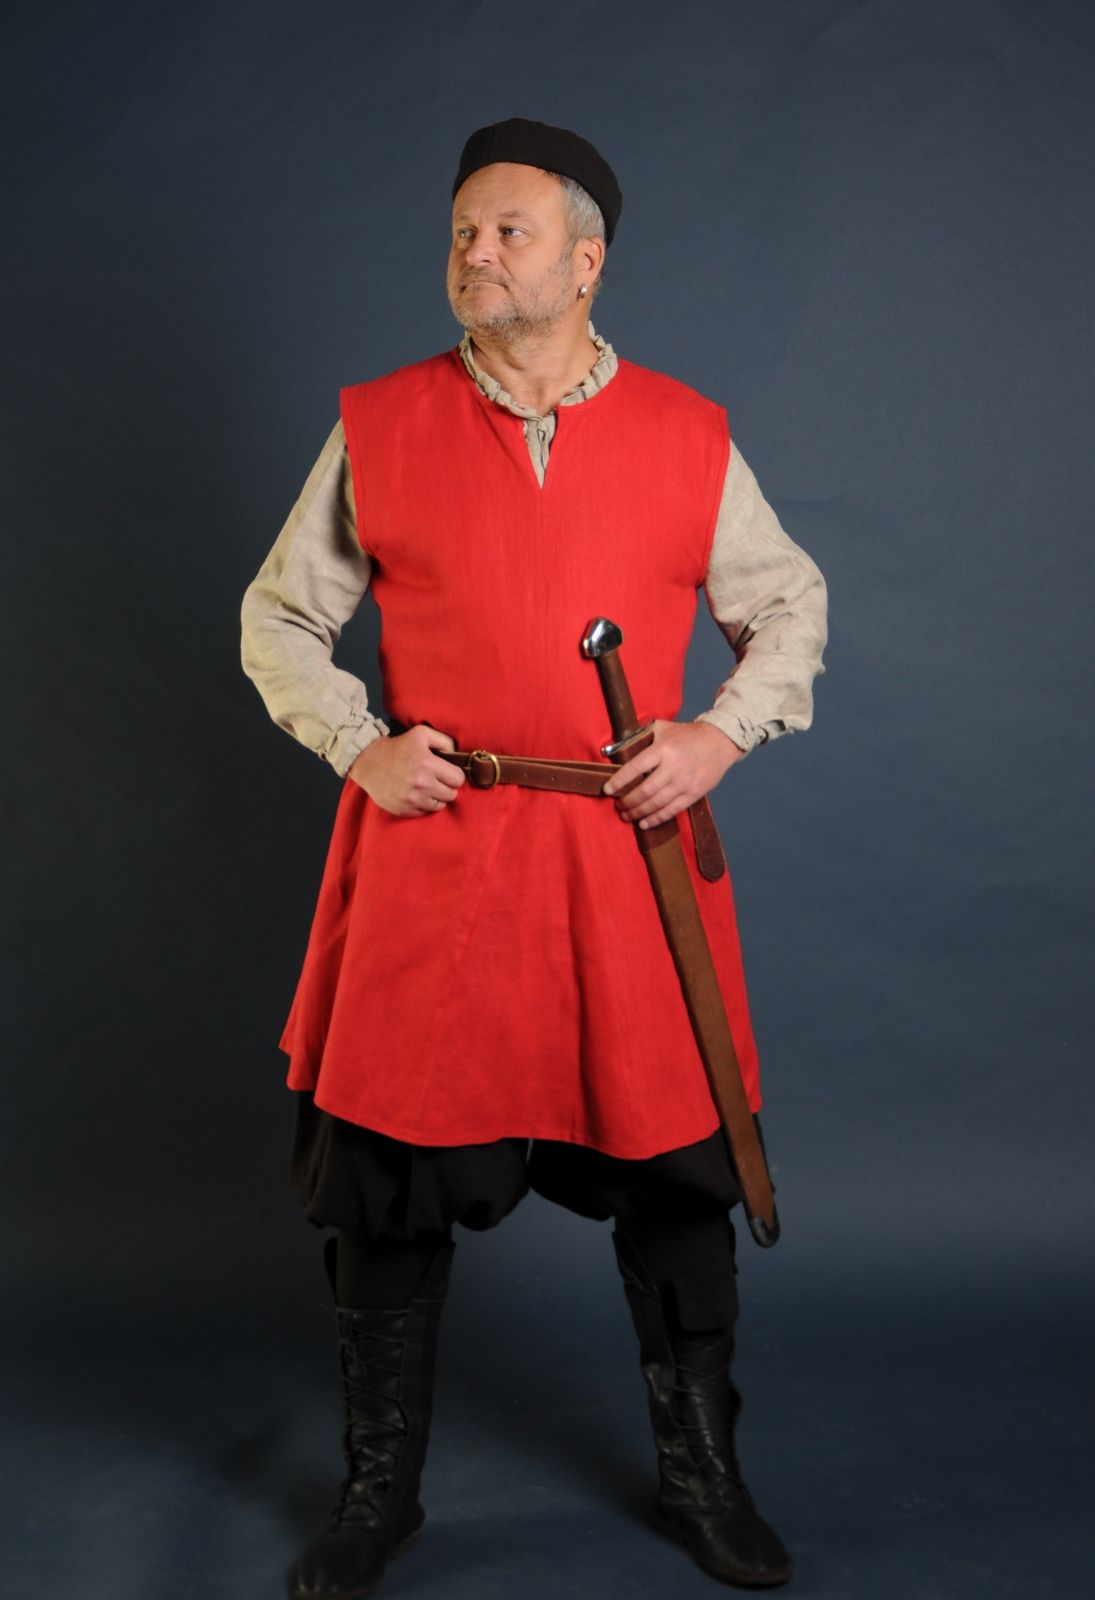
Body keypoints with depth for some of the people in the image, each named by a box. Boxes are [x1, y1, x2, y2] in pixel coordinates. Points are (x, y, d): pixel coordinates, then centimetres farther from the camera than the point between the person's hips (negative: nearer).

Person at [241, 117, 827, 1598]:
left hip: (633, 852, 1)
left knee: (675, 1173, 8)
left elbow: (791, 605, 14)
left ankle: (702, 1476, 29)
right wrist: (359, 746, -5)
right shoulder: (379, 427, 4)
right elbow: (280, 617, 11)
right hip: (428, 848, 0)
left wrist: (720, 733, -3)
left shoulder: (688, 434, 5)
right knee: (390, 1180, 5)